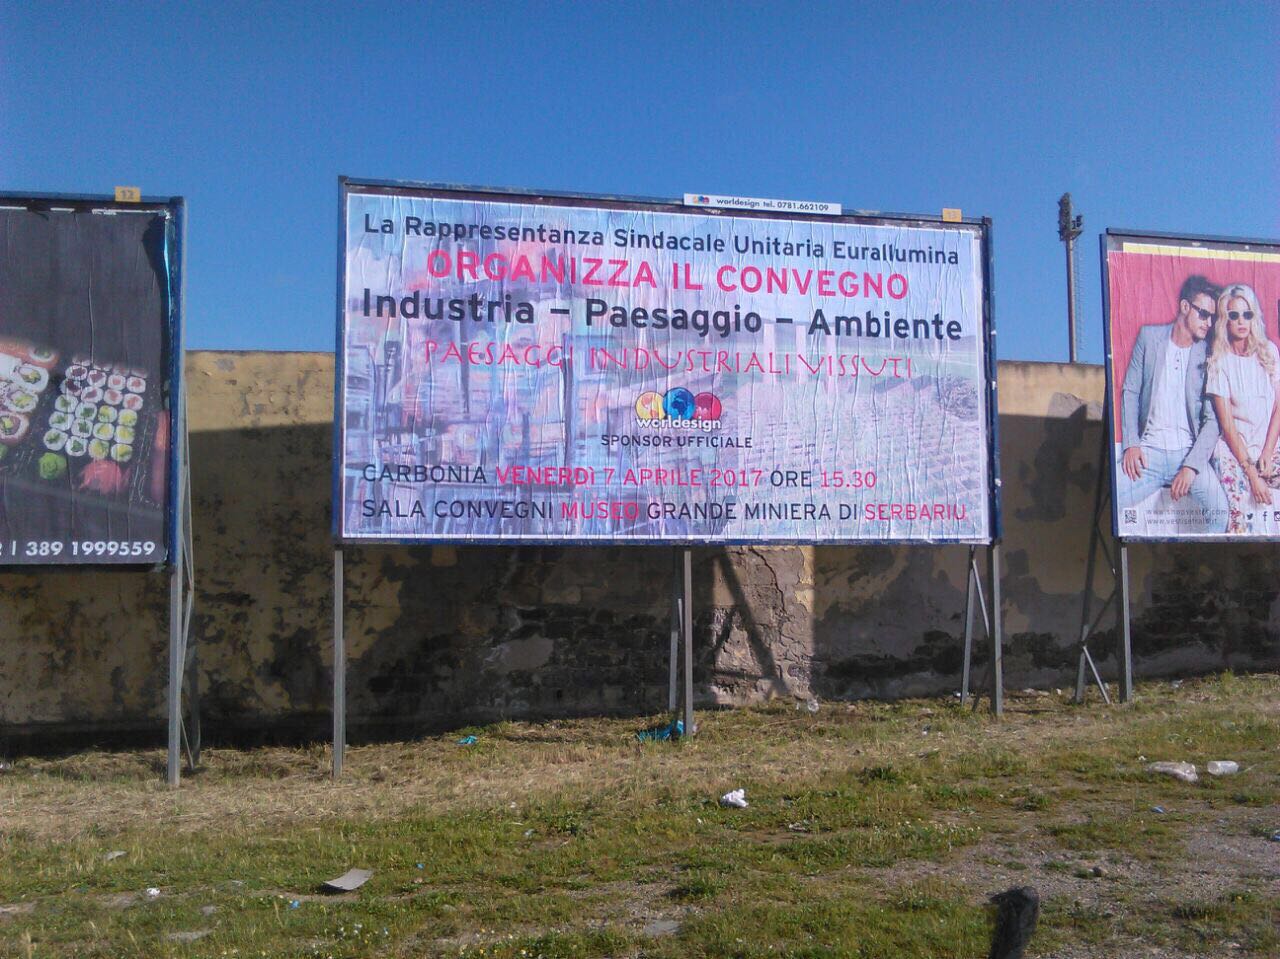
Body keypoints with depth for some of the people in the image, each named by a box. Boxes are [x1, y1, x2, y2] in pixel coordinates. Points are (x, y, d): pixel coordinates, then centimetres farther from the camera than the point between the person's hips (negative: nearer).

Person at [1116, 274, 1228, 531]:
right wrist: (1131, 443, -4)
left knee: (1220, 508, -25)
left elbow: (1213, 420, -2)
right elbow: (1130, 392, 8)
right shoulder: (1149, 336, 7)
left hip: (1190, 452, 0)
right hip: (1148, 451, 1)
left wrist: (1191, 466, -14)